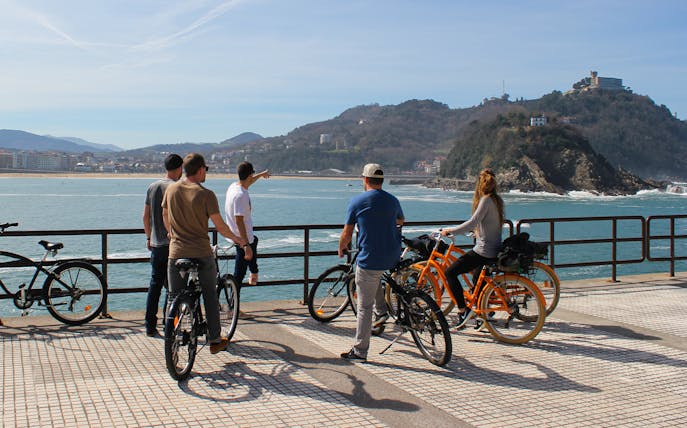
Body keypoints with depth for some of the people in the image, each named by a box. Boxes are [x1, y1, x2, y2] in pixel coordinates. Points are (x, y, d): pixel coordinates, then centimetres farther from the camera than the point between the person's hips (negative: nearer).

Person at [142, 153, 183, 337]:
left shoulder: (152, 187, 8)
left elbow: (145, 216, 13)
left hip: (156, 244, 7)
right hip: (173, 245, -6)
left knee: (155, 284, 12)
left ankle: (150, 327, 16)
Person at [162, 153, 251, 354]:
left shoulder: (171, 189, 3)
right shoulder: (206, 194, -10)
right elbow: (220, 227, -9)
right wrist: (243, 242, 4)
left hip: (176, 253, 3)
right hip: (201, 254, -3)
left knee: (174, 298, 10)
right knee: (210, 296, 12)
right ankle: (215, 340, 19)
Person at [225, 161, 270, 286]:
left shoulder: (234, 186, 2)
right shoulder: (241, 195, -27)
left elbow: (247, 183, 26)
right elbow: (239, 221, -30)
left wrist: (261, 174, 43)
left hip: (234, 235, 11)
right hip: (242, 237, -11)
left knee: (254, 240, 38)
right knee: (240, 272, -4)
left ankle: (254, 274, 50)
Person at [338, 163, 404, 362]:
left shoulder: (357, 202, -6)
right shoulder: (392, 200, 7)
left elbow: (346, 235, -4)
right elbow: (400, 221, 29)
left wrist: (341, 249, 16)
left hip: (370, 259, -5)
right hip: (393, 258, 5)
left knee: (364, 306, 2)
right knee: (375, 276, 38)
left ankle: (360, 351, 8)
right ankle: (382, 311, 27)